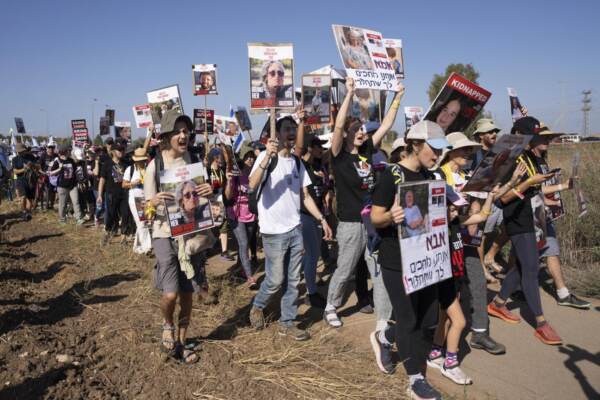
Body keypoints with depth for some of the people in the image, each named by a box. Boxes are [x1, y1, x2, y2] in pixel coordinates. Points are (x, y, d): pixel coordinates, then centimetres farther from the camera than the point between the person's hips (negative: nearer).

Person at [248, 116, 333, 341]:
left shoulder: (297, 163, 11)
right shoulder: (266, 157, -9)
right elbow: (253, 185, -27)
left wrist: (321, 219, 9)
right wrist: (267, 157, -38)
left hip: (295, 229, 6)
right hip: (274, 231, -6)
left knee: (293, 280, 9)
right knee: (275, 280, 2)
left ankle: (287, 323, 22)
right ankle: (257, 307, 30)